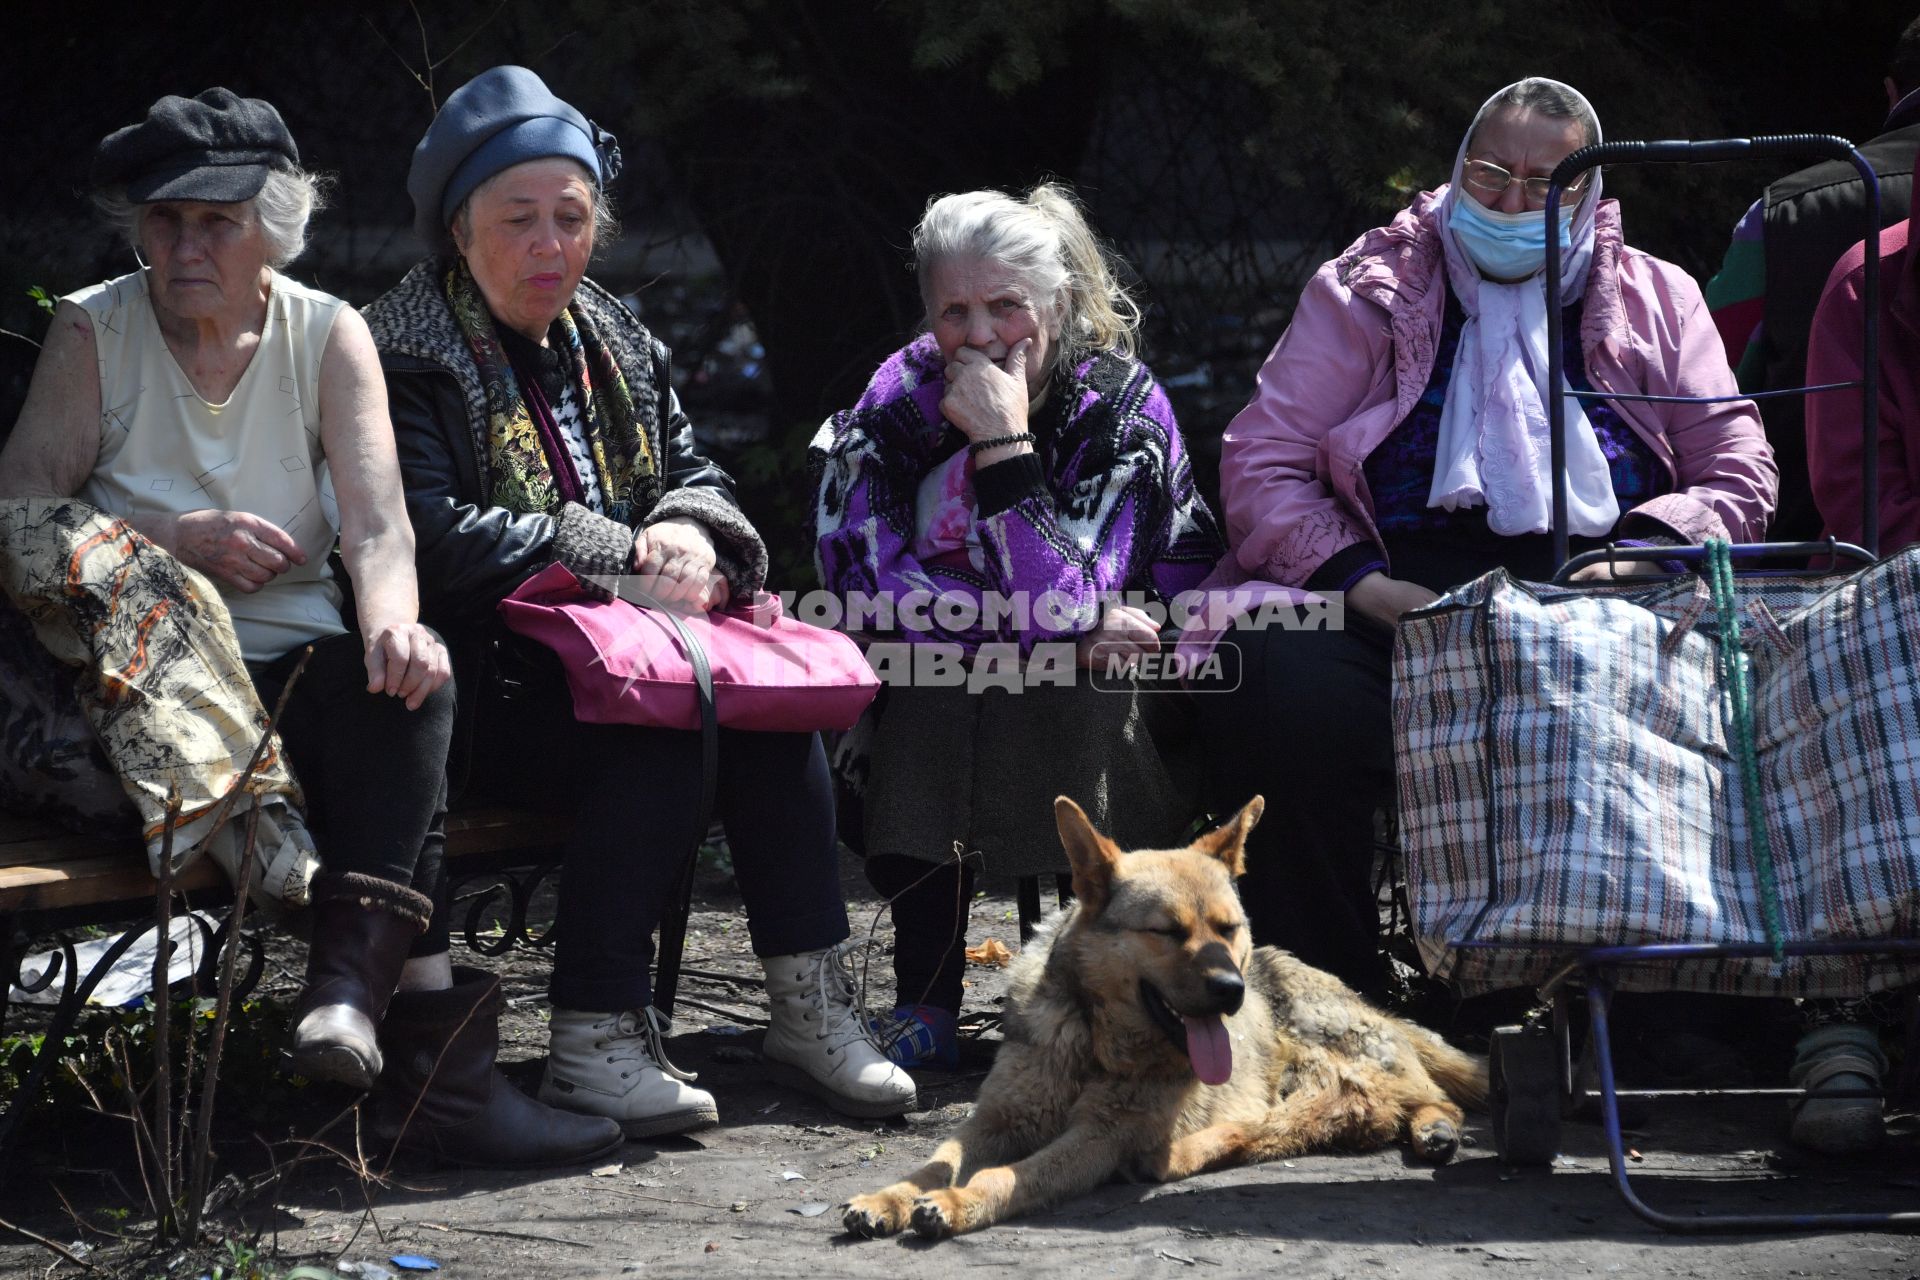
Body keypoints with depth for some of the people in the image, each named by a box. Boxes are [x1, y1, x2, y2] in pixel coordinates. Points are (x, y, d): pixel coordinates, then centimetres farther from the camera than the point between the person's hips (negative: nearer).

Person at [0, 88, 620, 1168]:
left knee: (405, 687, -31)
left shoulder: (331, 336, 7)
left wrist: (392, 627, -29)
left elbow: (378, 523, -6)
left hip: (292, 665, 1)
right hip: (139, 677, -1)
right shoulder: (95, 330, 4)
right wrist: (171, 538, -19)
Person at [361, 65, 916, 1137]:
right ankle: (595, 1039, -31)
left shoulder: (618, 346, 19)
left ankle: (813, 1003, -20)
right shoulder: (408, 358, -3)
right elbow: (437, 543, -15)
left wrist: (694, 534, -6)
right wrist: (625, 556, -16)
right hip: (487, 682, -6)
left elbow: (698, 475, 21)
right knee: (660, 732, -33)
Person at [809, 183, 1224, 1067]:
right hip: (936, 708, 2)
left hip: (1093, 705, -1)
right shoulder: (895, 407, -6)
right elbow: (873, 589, -18)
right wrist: (1066, 630, -21)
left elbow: (1065, 606, -24)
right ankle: (927, 996, -24)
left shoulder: (1123, 407, -13)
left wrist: (1006, 441, -30)